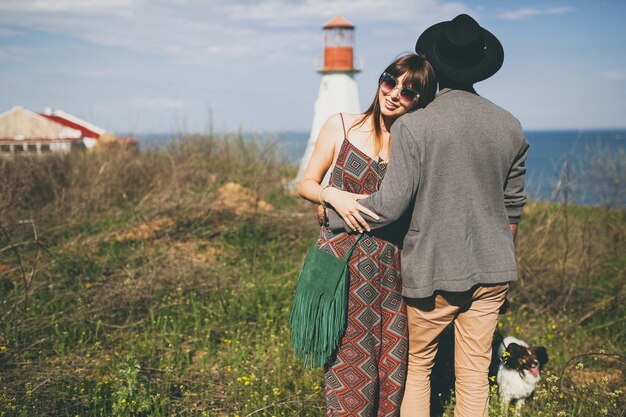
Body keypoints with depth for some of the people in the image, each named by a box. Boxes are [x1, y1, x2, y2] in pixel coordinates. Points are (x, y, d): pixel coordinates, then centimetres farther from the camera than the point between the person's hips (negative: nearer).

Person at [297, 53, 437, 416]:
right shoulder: (341, 126, 0)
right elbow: (307, 184, 5)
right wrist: (334, 196, -14)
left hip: (393, 264, 2)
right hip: (343, 261, -2)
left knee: (394, 366, 6)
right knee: (351, 365, 0)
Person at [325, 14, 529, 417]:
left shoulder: (412, 126, -15)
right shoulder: (510, 126, 1)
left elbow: (391, 205, -18)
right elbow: (513, 204, 9)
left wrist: (334, 212, -2)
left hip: (432, 270, -4)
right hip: (491, 270, 4)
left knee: (418, 366, 16)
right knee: (475, 376, 13)